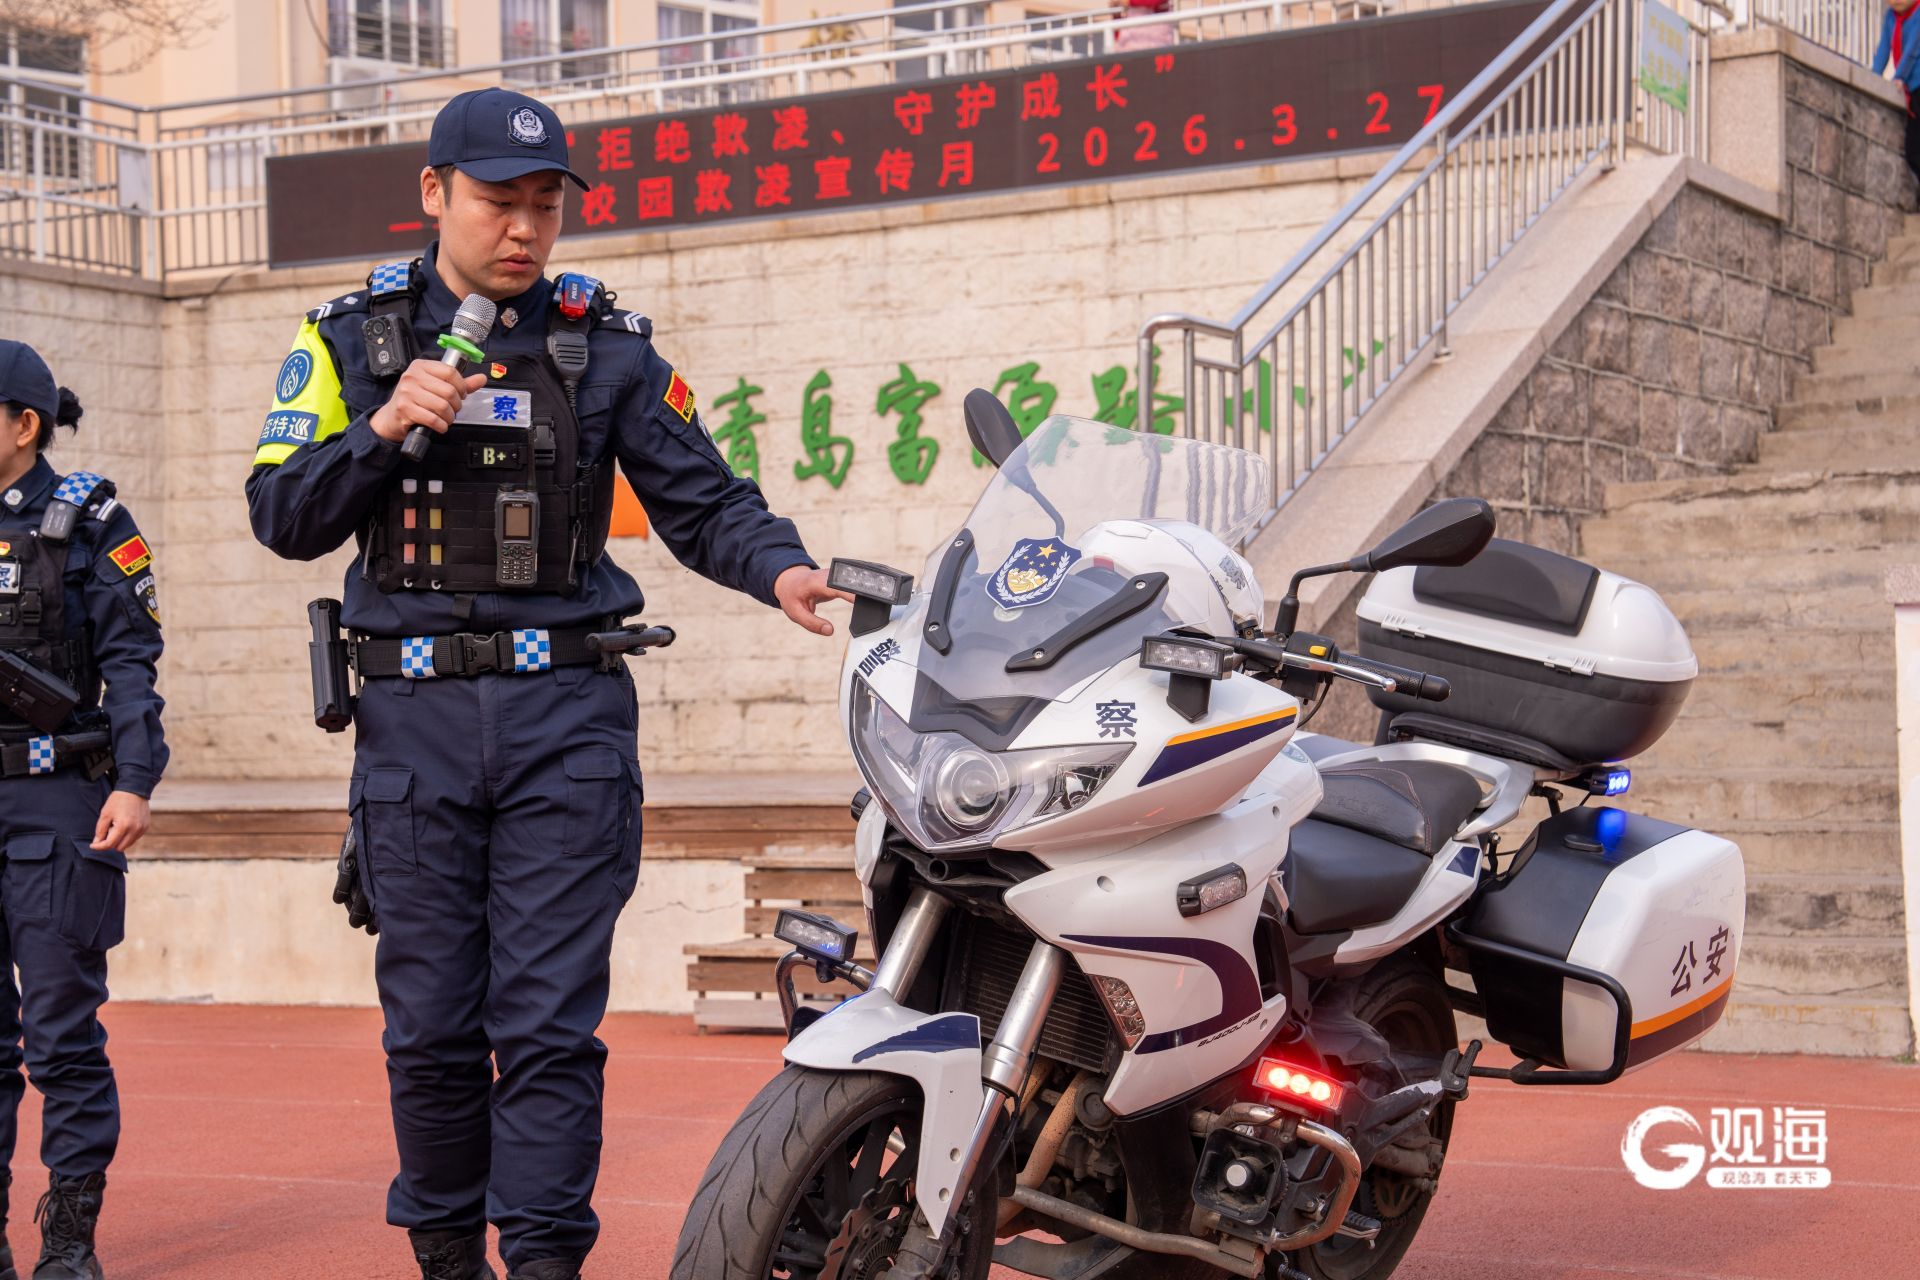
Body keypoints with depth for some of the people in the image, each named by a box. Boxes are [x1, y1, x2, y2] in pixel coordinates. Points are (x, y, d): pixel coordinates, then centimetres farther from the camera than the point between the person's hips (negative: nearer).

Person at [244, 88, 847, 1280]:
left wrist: (781, 567, -15)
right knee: (431, 1020, 7)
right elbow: (284, 518, 2)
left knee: (550, 1017, -5)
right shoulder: (353, 337, 8)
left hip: (566, 706, -1)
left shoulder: (608, 345, 7)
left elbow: (701, 499, 4)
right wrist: (386, 429, -13)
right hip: (414, 712, 1)